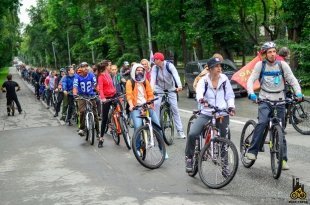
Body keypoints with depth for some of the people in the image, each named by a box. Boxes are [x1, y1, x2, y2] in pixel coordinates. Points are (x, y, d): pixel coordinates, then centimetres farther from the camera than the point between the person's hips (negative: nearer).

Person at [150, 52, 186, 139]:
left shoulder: (169, 65, -23)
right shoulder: (155, 68, -16)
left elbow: (176, 75, -37)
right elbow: (153, 78, -28)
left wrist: (179, 85, -55)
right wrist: (151, 89, -47)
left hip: (171, 89, -1)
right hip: (159, 88, 2)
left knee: (175, 108, -4)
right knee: (156, 104, -22)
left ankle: (180, 131, 2)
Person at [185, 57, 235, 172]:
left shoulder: (224, 79, 2)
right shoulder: (204, 80, -4)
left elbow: (230, 96, 5)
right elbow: (199, 91, -24)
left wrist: (231, 107, -14)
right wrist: (201, 99, -47)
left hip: (222, 114, 2)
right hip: (206, 113, -1)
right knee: (192, 134, -20)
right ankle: (189, 158, 2)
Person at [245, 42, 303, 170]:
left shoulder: (282, 65, 1)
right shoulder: (260, 65, -2)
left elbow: (292, 79, -2)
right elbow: (251, 80, -8)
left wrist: (298, 93, -19)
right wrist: (251, 94, -26)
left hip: (279, 101, 2)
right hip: (265, 100, -2)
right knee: (262, 123, -26)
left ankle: (283, 159, 15)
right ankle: (252, 151, -16)